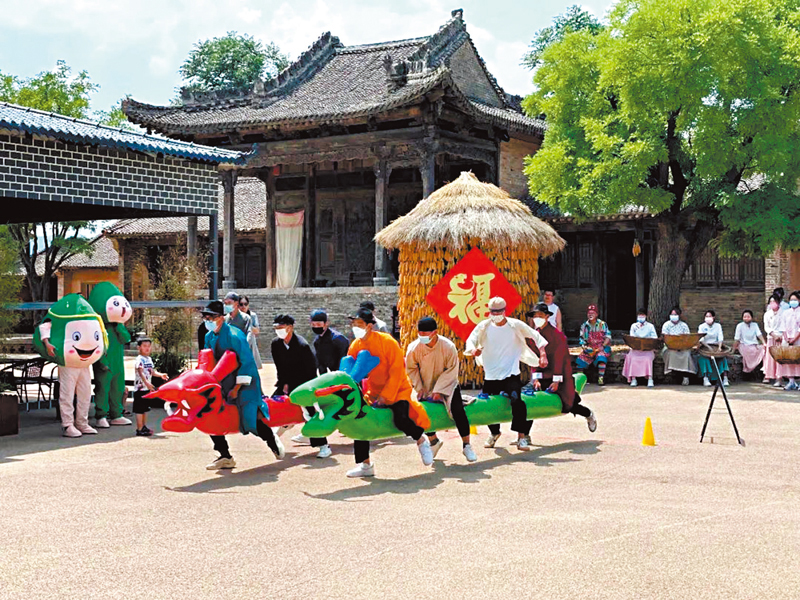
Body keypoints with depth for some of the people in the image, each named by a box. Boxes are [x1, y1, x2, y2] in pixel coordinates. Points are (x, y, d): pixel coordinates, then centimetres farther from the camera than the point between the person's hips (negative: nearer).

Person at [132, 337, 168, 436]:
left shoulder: (149, 359, 14)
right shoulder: (139, 359, -15)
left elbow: (152, 371, 22)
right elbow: (141, 373, -26)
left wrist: (160, 375, 4)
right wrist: (147, 383, -39)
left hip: (147, 388, 9)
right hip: (140, 388, -9)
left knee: (145, 408, 17)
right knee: (139, 409, -5)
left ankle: (144, 426, 26)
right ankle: (139, 429, -3)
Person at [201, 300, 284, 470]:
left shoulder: (234, 335, -19)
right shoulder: (209, 337, 4)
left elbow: (247, 363, -19)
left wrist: (237, 388, -17)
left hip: (244, 382, -8)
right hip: (224, 384, 8)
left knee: (249, 420, -16)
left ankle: (272, 441, 15)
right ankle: (225, 457, 8)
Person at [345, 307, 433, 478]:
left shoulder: (387, 341, -20)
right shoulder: (355, 346, -5)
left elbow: (397, 372, -19)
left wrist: (386, 395, -20)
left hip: (397, 390, -6)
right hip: (374, 393, 6)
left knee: (400, 419, -27)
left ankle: (421, 441, 6)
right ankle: (365, 465, 12)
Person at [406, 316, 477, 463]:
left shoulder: (448, 347, -25)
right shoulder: (414, 348, -19)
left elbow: (451, 370, -17)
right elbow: (411, 369, -3)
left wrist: (439, 390, -21)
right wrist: (419, 388, -8)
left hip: (447, 385, -3)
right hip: (425, 387, 3)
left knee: (457, 409, -19)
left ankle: (466, 445, -3)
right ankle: (434, 441, 29)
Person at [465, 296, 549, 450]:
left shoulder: (515, 325, -4)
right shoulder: (484, 326, -1)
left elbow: (535, 336, 5)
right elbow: (471, 340, -4)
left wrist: (543, 355, -4)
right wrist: (473, 350, -28)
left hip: (511, 374, -3)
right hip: (490, 375, 3)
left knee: (516, 400, -25)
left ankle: (522, 437, -15)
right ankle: (494, 433, 39)